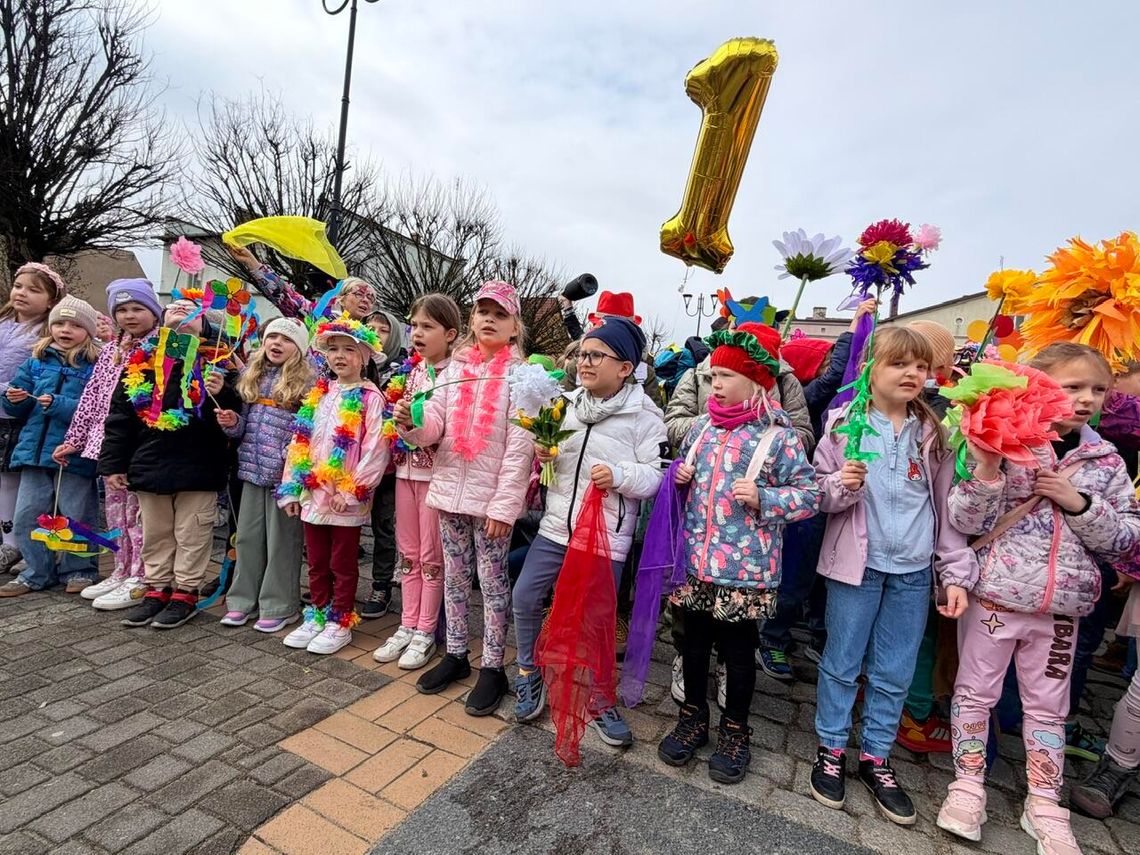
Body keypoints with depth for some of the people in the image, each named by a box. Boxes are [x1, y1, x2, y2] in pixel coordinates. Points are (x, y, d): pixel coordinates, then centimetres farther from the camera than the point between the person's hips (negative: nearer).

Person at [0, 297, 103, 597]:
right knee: (27, 515, 11)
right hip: (34, 450, 6)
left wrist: (59, 405, -24)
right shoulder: (36, 361, 11)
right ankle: (37, 572, 26)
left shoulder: (96, 367, -6)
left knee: (76, 517, 4)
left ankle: (79, 570, 21)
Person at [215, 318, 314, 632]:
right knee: (247, 535, 13)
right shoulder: (252, 375, 12)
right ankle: (243, 599, 27)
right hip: (254, 466, 6)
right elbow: (246, 421, 19)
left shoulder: (305, 381, -7)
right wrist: (233, 422, -2)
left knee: (281, 539, 4)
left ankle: (278, 606, 16)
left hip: (285, 471, -6)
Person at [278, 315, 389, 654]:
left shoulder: (370, 397, -10)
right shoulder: (318, 394, 10)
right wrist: (292, 488, 6)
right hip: (312, 493, 6)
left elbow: (375, 449, -16)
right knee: (317, 562, 18)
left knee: (343, 564, 8)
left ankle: (340, 623, 23)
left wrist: (351, 491, -18)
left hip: (347, 497, -6)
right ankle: (317, 617, 33)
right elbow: (300, 444, 11)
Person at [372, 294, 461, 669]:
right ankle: (408, 625, 27)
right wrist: (395, 413, -2)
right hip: (406, 468, 7)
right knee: (408, 552, 14)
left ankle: (425, 633, 19)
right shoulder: (410, 370, 9)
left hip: (435, 471, -6)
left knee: (431, 555, 6)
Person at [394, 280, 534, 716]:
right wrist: (410, 426, -21)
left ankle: (493, 668, 19)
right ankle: (455, 654, 32)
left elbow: (519, 447, -12)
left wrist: (503, 504, -17)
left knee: (492, 581, 5)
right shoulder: (453, 369, 8)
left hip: (491, 497, -5)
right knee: (454, 575, 16)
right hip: (449, 489, 5)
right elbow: (434, 428, 2)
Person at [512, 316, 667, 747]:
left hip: (607, 534, -4)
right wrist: (543, 452, -2)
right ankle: (530, 674, 32)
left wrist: (620, 475, -27)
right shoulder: (568, 402, 7)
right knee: (525, 596, 5)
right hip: (557, 524, 5)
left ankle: (598, 700, 30)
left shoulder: (644, 416, -8)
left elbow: (657, 476, -11)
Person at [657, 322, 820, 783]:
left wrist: (762, 498, -21)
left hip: (745, 569, -4)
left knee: (738, 650, 14)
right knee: (694, 643, 18)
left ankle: (735, 730, 37)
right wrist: (678, 475, -2)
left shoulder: (778, 436, -9)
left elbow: (809, 495, -7)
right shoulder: (701, 427, 5)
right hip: (695, 559, 4)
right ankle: (693, 716, 41)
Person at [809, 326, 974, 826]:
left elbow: (946, 506, 8)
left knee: (895, 673, 13)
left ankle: (876, 758, 32)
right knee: (842, 663, 9)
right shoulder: (846, 424, -6)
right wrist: (840, 485, -24)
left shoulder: (932, 434, 4)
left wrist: (956, 573, 4)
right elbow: (819, 494, -2)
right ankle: (831, 750, 28)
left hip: (914, 570, 3)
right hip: (856, 563, -3)